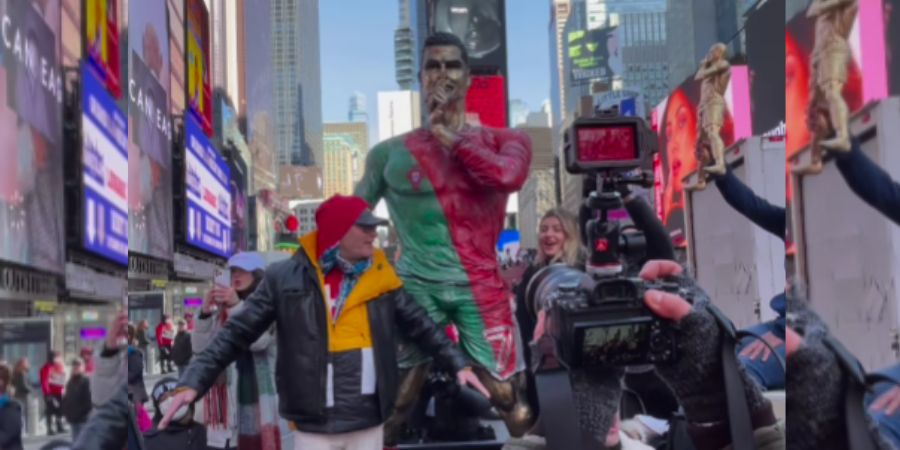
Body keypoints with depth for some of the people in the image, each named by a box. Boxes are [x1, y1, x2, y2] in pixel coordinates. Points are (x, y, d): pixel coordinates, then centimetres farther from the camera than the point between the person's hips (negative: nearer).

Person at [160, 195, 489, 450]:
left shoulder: (380, 279, 4)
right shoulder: (286, 278, -4)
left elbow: (422, 327, 15)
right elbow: (237, 333, -2)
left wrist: (458, 364, 11)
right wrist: (194, 382, -9)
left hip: (369, 422, 3)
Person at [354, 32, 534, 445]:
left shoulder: (502, 141, 6)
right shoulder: (391, 152, 4)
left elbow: (508, 176, -17)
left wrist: (450, 136, -9)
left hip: (480, 286, 1)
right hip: (416, 287, 0)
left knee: (509, 395, 5)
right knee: (394, 401, -1)